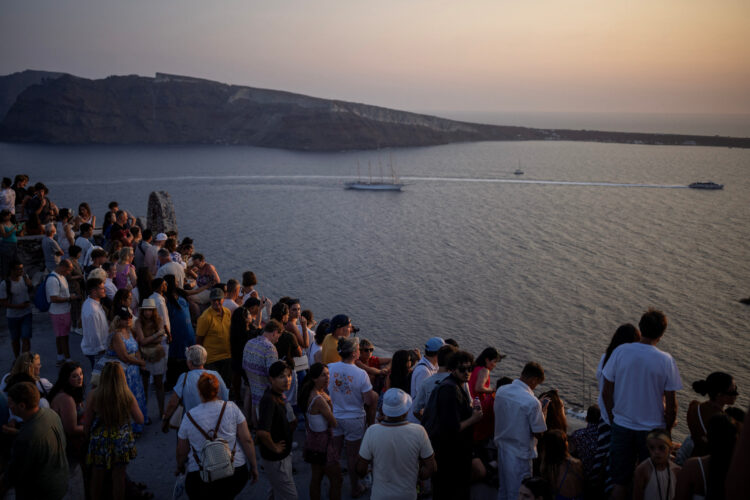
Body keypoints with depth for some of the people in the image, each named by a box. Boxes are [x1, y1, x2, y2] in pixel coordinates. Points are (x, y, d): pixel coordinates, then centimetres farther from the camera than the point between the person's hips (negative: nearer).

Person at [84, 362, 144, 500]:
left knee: (97, 477, 20)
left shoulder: (94, 395, -18)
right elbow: (140, 420, -7)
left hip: (99, 442, 0)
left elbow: (86, 423, -8)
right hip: (122, 442, 0)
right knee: (119, 477, 16)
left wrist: (87, 436, 11)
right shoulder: (128, 396, -16)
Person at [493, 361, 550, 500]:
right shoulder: (532, 402, -25)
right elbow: (538, 434, -17)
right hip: (520, 455, -7)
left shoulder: (501, 391, -5)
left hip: (501, 448, 7)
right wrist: (544, 411, -2)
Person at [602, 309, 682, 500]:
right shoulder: (666, 361, -12)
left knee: (620, 483, 11)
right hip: (653, 428, -1)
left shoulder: (620, 352, -8)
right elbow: (671, 404, -8)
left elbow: (606, 393, -3)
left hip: (622, 427, 2)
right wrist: (667, 429, 8)